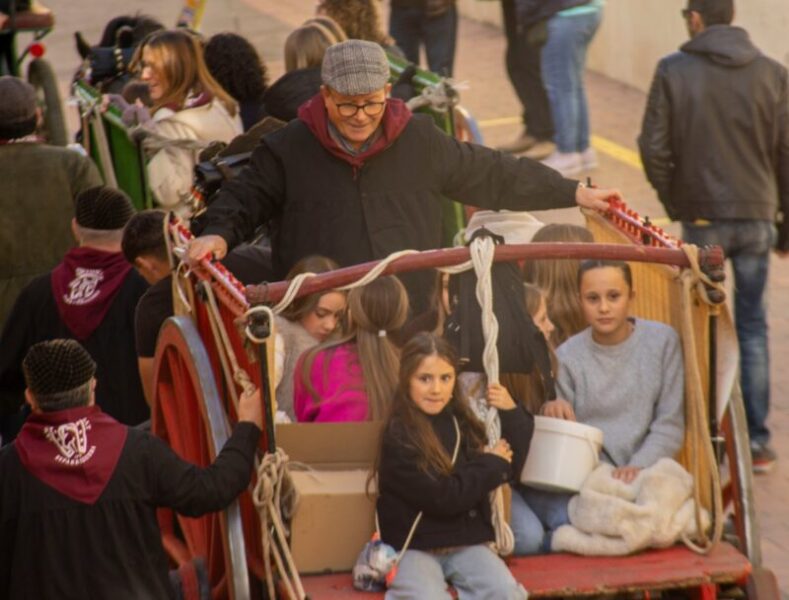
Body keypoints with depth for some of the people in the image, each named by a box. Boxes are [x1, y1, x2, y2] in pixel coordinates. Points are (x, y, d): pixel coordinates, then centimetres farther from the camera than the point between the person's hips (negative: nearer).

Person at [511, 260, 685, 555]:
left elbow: (670, 424, 3)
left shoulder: (662, 340, 4)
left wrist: (639, 466, -13)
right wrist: (553, 411, -17)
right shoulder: (567, 356, 3)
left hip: (641, 476, 2)